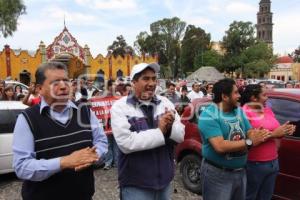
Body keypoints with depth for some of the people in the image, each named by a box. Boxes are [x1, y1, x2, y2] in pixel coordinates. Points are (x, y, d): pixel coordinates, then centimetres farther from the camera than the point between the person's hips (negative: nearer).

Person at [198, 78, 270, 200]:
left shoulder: (239, 111, 4)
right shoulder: (209, 115, -21)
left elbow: (250, 133, 1)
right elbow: (220, 147, -29)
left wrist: (258, 135, -22)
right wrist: (250, 142, -24)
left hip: (241, 171, 7)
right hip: (217, 174, -7)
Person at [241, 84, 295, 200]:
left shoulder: (268, 110, 7)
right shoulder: (245, 113, -15)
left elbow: (276, 131, 15)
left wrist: (285, 131, -6)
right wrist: (273, 134, -23)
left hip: (273, 162, 8)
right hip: (254, 165, -7)